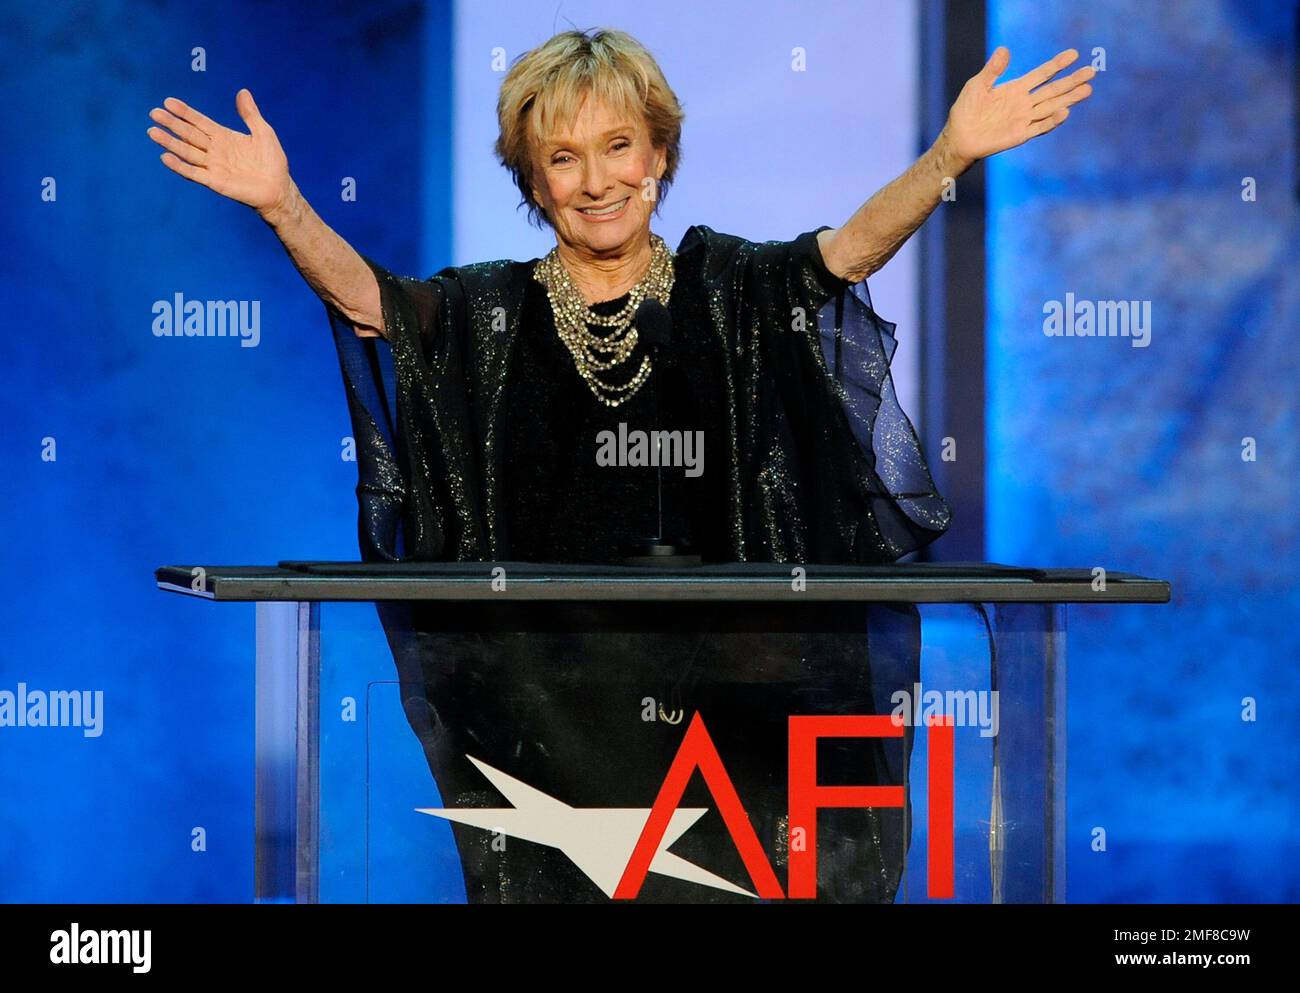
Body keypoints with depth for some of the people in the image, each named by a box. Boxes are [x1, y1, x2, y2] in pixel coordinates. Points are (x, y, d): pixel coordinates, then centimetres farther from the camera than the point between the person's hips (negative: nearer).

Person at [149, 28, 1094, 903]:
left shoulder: (727, 289, 7)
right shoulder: (491, 313, 7)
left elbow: (849, 248, -7)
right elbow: (366, 296, -7)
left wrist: (949, 156, -24)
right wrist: (281, 204, -25)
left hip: (715, 696, 0)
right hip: (542, 706, 0)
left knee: (718, 886, 0)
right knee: (555, 879, 2)